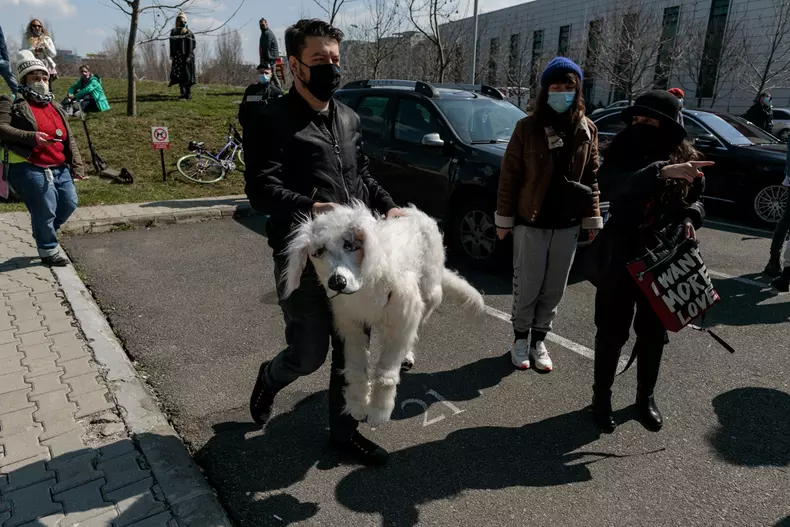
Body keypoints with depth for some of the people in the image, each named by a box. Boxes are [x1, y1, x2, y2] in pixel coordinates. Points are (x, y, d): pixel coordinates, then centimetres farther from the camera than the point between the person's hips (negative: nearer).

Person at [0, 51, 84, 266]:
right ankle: (49, 252, 14)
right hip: (29, 168, -6)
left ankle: (44, 232, 36)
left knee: (69, 203, 9)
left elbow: (69, 139, 15)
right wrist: (31, 137, -24)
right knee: (45, 210, -3)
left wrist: (76, 166, 8)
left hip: (59, 168, 7)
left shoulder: (56, 107, 18)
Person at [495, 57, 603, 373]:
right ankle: (520, 338, 25)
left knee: (554, 288, 10)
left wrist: (592, 219, 6)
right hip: (531, 222, -3)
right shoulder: (528, 127, -5)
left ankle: (539, 340, 26)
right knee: (527, 286, 4)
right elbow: (509, 175, -4)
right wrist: (504, 219, -4)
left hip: (567, 225, 3)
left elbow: (591, 178, 9)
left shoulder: (587, 130, 4)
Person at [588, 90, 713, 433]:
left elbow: (697, 200, 15)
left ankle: (646, 396, 36)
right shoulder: (619, 156, -9)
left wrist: (690, 218, -7)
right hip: (620, 260, -2)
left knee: (654, 333, 15)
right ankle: (602, 395, 27)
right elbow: (613, 188, -31)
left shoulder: (686, 161, -1)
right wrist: (661, 172, -44)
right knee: (612, 332, 7)